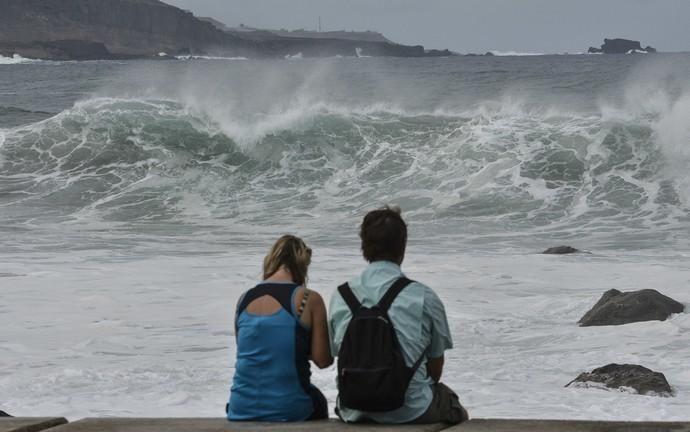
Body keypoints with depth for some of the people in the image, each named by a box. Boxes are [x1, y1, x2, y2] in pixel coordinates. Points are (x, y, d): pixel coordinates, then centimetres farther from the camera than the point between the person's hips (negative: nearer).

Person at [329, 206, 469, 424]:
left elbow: (338, 353, 9)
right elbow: (436, 367, 1)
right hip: (412, 412, -3)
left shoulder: (340, 296, -1)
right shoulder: (423, 298, -10)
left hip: (354, 413, 3)